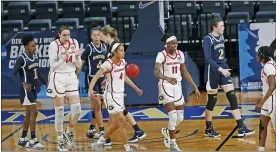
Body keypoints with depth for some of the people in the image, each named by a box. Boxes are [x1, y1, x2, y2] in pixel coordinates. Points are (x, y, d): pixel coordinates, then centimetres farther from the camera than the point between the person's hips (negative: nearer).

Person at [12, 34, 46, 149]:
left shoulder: (35, 56, 6)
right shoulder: (22, 58, -17)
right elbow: (14, 73, -19)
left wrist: (45, 82, 18)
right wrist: (23, 83, -32)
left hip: (33, 88, 8)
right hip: (26, 88, -8)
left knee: (29, 114, 12)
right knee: (33, 113, -9)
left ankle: (22, 139, 21)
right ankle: (33, 140, -4)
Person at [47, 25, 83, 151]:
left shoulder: (74, 43, 2)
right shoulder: (54, 45, -10)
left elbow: (79, 66, 7)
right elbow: (53, 66, -12)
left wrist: (77, 57, -13)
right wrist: (64, 58, -25)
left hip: (71, 77, 4)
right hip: (58, 78, -4)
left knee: (77, 110, -3)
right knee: (59, 111, -1)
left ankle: (68, 132, 22)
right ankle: (60, 141, 10)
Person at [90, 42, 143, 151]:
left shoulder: (123, 62, 6)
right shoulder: (108, 64, -17)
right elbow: (96, 76, -22)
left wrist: (136, 88, 24)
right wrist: (91, 88, -38)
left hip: (120, 95, 8)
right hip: (111, 96, -8)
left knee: (115, 124, 12)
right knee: (122, 121, -11)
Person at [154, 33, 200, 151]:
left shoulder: (180, 54, 3)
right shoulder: (161, 55, -15)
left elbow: (185, 72, 12)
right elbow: (156, 73, -28)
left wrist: (195, 87, 9)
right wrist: (168, 78, -47)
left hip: (177, 86, 6)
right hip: (166, 86, -6)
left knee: (180, 117, 8)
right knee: (173, 116, -14)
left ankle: (167, 132, 37)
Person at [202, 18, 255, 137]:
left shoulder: (221, 37, 8)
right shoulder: (208, 39, -15)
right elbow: (208, 59, -23)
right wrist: (221, 69, -30)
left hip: (223, 70, 7)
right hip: (212, 71, -7)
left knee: (232, 97, -1)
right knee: (212, 100, 3)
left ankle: (241, 128, -3)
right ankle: (208, 129, 18)